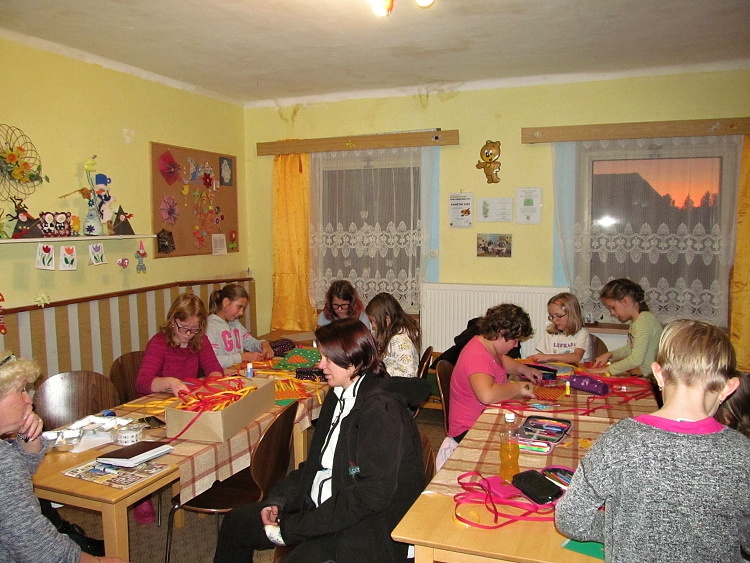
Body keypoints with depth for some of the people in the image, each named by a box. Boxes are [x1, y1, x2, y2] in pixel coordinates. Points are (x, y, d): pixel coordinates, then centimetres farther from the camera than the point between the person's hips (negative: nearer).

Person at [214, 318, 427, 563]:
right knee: (234, 524, 11)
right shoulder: (337, 396, 7)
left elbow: (372, 495, -25)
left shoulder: (381, 410, -22)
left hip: (363, 528, -9)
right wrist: (278, 501, -2)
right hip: (318, 505, 9)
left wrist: (291, 528, -21)